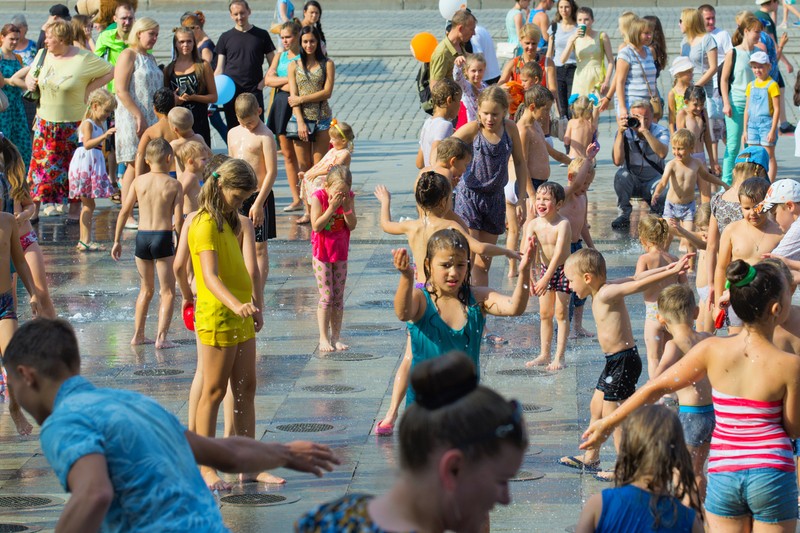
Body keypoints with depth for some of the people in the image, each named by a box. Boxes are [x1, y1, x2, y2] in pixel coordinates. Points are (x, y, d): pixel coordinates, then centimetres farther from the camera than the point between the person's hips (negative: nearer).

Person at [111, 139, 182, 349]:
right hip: (163, 237, -4)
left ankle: (138, 334, 21)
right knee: (167, 292, 3)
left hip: (142, 237, 4)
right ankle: (161, 337, -8)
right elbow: (178, 219, -8)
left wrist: (117, 240, 11)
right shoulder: (174, 185, -4)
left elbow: (124, 211, 4)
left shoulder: (139, 181, 4)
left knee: (146, 289, 21)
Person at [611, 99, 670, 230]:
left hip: (653, 181, 0)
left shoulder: (661, 131, -12)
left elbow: (662, 153, -35)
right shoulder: (625, 132, -12)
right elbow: (617, 161, -25)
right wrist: (620, 133, -31)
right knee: (621, 175, -33)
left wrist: (645, 131, -41)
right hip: (631, 181, 1)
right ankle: (624, 215, -13)